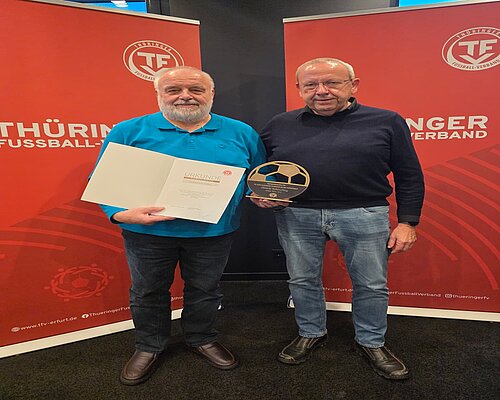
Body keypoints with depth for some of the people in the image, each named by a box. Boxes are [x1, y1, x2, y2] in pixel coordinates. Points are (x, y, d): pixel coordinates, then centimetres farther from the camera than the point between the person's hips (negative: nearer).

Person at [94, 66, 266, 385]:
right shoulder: (129, 131, -5)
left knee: (205, 290, 19)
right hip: (147, 231, 0)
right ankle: (149, 346, 44)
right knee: (148, 292, 17)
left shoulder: (241, 133, -1)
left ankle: (203, 339, 45)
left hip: (214, 231, 1)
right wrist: (120, 213, -21)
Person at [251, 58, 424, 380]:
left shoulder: (386, 122, 1)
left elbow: (409, 176, 4)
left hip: (364, 215, -1)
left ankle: (372, 342, 35)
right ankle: (311, 334, 38)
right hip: (295, 215, 2)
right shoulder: (279, 125, 7)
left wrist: (407, 222, -1)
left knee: (371, 284, 10)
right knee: (302, 280, 14)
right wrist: (261, 195, -2)